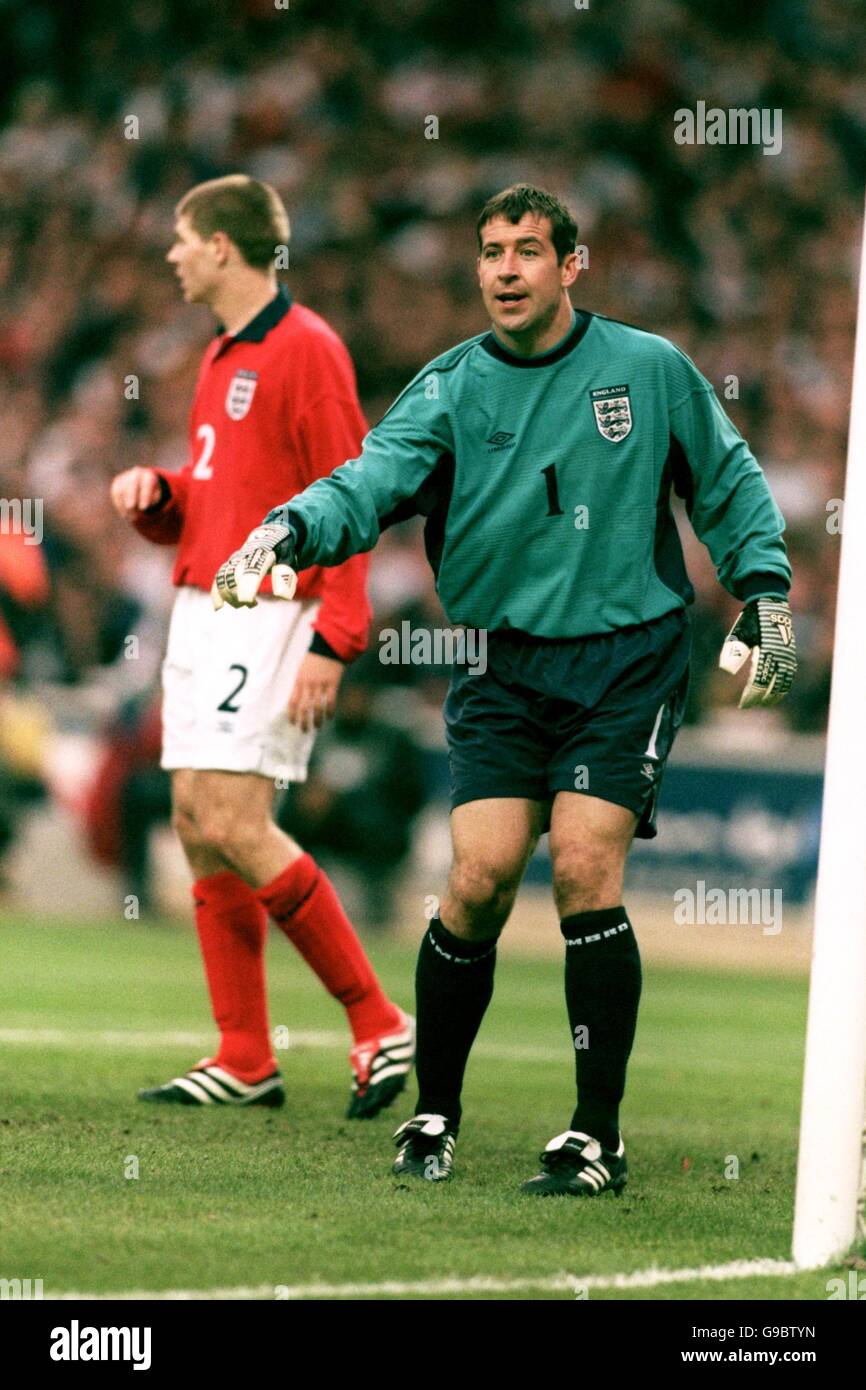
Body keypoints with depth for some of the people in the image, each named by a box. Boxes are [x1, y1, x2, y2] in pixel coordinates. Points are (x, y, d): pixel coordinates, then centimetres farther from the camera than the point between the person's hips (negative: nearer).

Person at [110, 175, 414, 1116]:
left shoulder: (304, 350, -10)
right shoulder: (220, 358, 19)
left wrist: (332, 645, -21)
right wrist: (153, 495, 5)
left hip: (269, 616, -9)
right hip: (202, 614, 9)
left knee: (234, 824, -16)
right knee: (197, 826, 4)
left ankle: (377, 1024, -9)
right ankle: (245, 1062, 8)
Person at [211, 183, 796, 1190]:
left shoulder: (650, 370, 2)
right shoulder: (451, 389, 1)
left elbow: (728, 484, 14)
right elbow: (371, 482, -14)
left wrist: (764, 592, 5)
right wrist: (290, 530, -33)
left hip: (629, 663, -1)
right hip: (507, 669, 1)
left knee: (584, 873, -15)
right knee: (480, 881, -10)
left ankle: (598, 1139, -7)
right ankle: (433, 1116, 10)